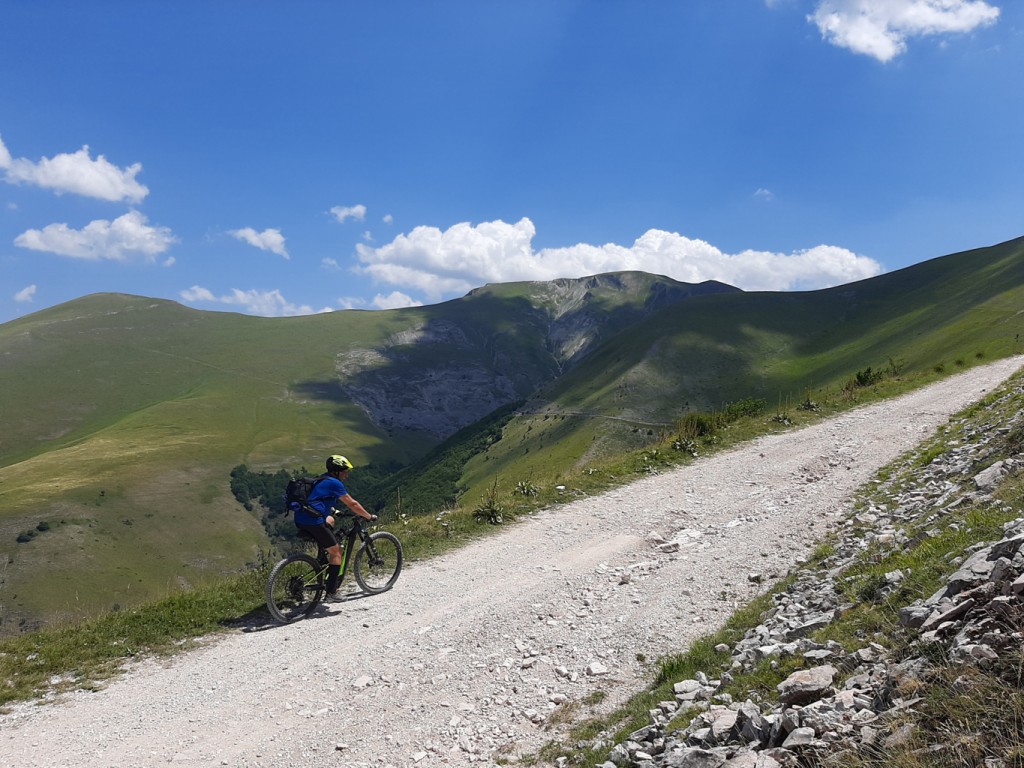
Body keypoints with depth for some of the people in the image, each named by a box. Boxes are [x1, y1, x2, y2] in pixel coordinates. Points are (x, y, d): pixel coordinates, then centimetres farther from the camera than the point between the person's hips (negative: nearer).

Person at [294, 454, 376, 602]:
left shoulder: (322, 480, 21)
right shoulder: (334, 483, -5)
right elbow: (352, 504, -3)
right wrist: (369, 516, 8)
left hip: (300, 520, 9)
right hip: (313, 522, -9)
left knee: (330, 520, 34)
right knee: (336, 552, 2)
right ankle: (331, 593, 1)